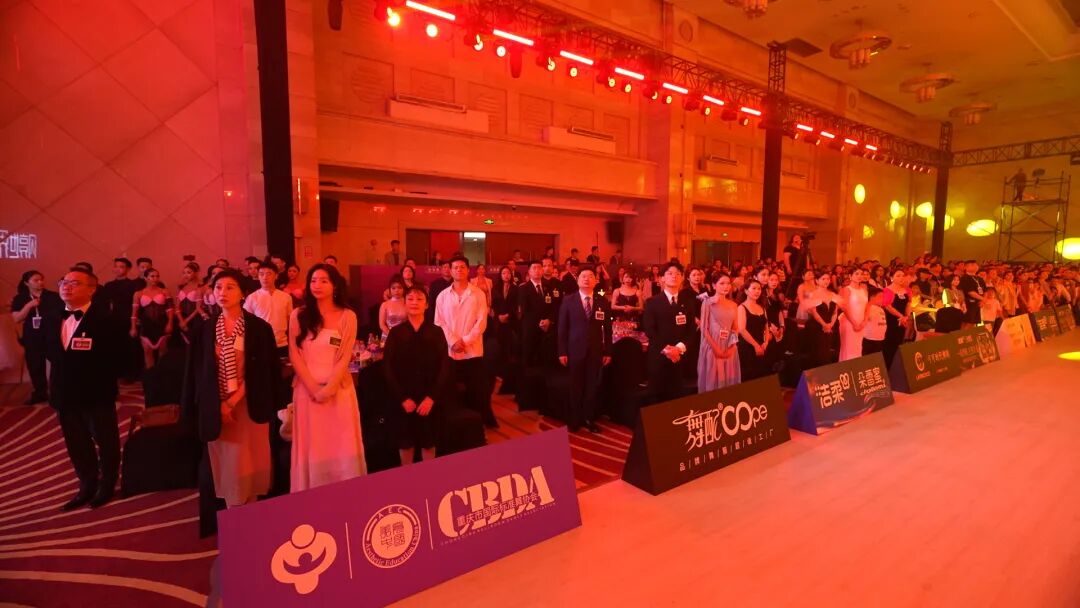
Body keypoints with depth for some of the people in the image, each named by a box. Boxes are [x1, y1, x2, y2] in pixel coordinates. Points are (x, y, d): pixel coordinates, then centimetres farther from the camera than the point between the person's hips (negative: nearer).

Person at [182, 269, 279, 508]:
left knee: (246, 466, 1)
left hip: (249, 407, -3)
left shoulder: (259, 328, -6)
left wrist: (233, 401, -13)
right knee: (226, 466, 8)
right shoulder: (205, 330, 4)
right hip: (216, 409, 3)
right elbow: (197, 373, 6)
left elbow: (262, 372, -8)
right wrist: (220, 405, -4)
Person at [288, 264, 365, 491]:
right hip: (307, 390, 1)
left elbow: (344, 358, -3)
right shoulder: (298, 315, 4)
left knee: (340, 446, 3)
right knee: (310, 447, 7)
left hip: (338, 389, -1)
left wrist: (327, 389, -13)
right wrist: (313, 388, -9)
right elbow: (294, 355, 0)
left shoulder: (347, 317, 1)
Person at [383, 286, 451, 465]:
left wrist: (432, 397, -10)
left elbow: (444, 367, -2)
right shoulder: (395, 333, 1)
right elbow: (388, 368, -1)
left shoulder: (436, 332, 0)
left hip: (430, 399, 0)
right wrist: (402, 398, -9)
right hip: (403, 400, 0)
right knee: (405, 442, 10)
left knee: (428, 442, 9)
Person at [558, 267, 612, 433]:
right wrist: (562, 351, -5)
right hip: (575, 350, -1)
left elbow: (607, 329, 5)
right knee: (575, 387, 8)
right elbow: (562, 327, -1)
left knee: (593, 386, 7)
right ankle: (574, 420, 23)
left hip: (596, 351, 1)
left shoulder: (603, 302, 4)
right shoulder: (568, 300, 1)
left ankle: (589, 419, 23)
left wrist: (608, 352, 2)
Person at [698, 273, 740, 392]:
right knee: (712, 380, -1)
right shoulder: (707, 303, -3)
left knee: (729, 380, 7)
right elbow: (704, 328, -7)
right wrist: (715, 348, -13)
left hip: (729, 349, 4)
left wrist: (731, 347, -4)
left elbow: (735, 328, 10)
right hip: (712, 348, -4)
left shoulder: (733, 305, 11)